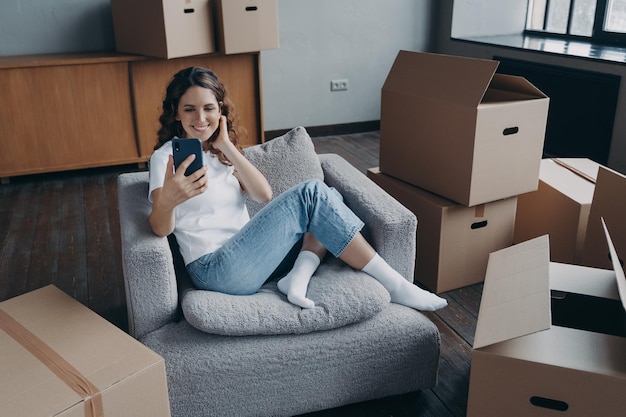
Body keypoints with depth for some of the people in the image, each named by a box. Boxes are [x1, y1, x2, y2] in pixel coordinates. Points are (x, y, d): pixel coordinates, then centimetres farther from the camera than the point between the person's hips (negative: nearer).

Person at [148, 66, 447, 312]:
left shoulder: (220, 150, 19)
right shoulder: (167, 156, 0)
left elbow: (264, 195, 3)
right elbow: (160, 229, -16)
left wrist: (227, 147, -4)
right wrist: (167, 200, -39)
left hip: (245, 255, 7)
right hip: (215, 270, -7)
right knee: (312, 194, -19)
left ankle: (299, 275, -20)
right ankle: (396, 286, -14)